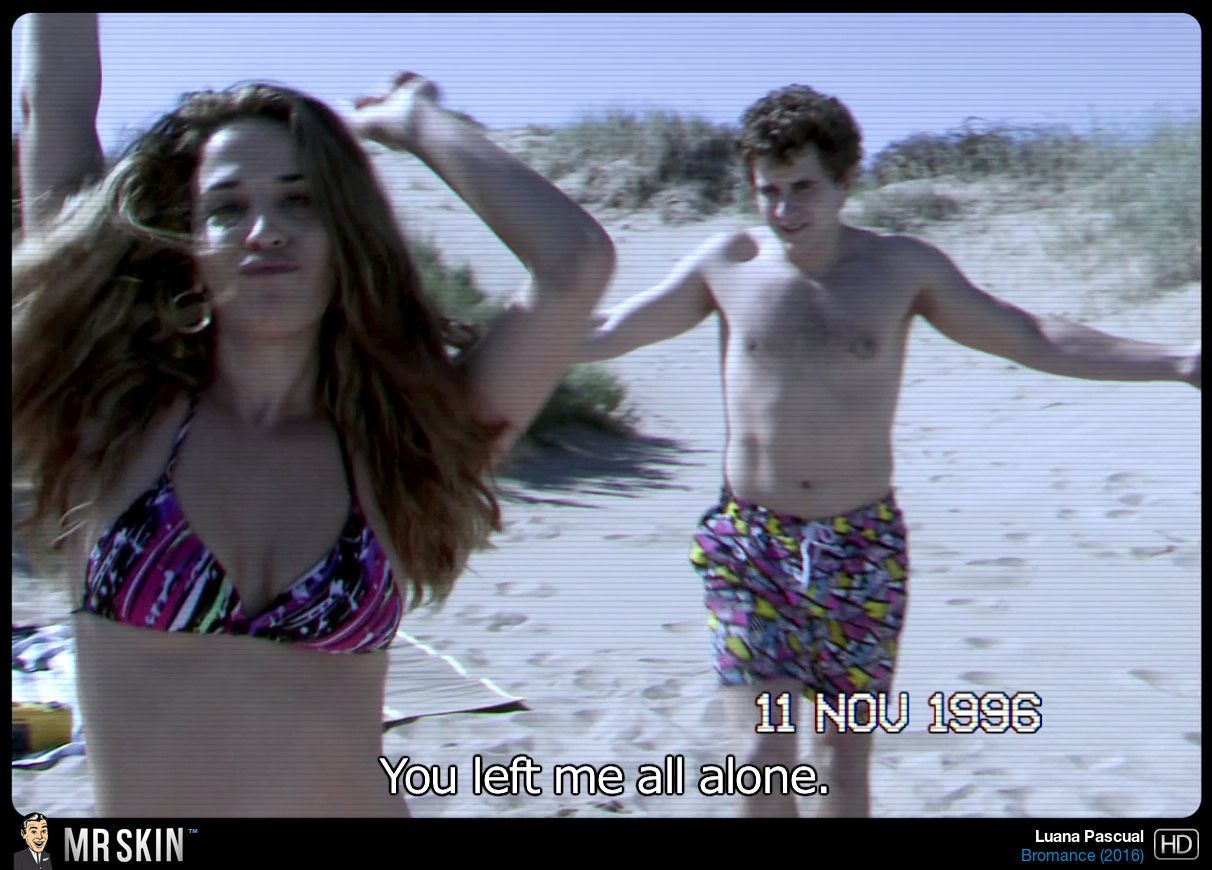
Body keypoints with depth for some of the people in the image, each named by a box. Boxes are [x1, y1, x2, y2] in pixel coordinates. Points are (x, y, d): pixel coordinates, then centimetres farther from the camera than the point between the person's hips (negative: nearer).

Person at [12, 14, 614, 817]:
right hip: (129, 815, 1)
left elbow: (577, 262, -17)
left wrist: (416, 124, -5)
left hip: (353, 794, 0)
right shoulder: (117, 423, -5)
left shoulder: (404, 449, -6)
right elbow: (56, 107, -4)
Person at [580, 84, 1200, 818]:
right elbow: (604, 334, 7)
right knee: (766, 757, -7)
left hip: (863, 548, 1)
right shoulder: (729, 264, -1)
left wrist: (1180, 363, -3)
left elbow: (1035, 341, 3)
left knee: (846, 762, 8)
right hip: (751, 545, 0)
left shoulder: (905, 268, -1)